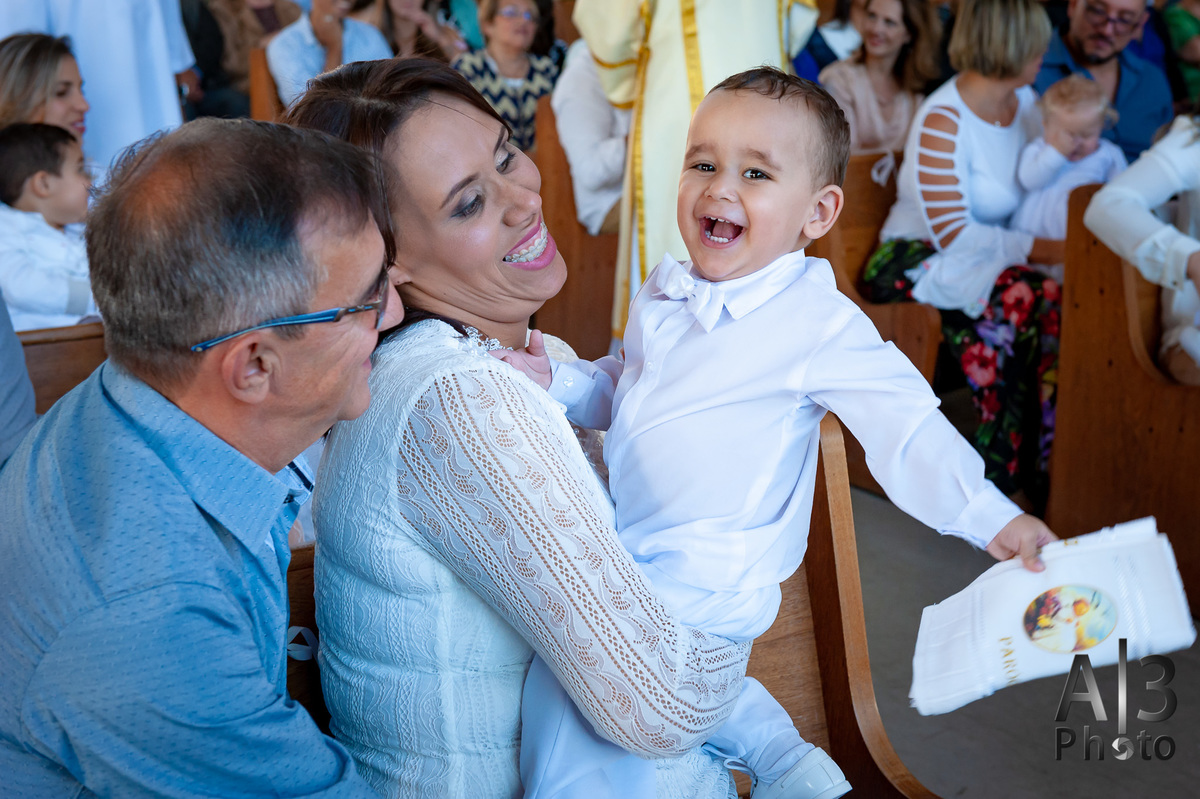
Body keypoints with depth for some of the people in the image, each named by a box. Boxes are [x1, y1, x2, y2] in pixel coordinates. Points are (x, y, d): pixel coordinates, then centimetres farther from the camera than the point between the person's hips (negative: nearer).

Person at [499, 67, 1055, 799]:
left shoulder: (820, 324, -16)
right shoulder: (664, 294, 5)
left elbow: (908, 428, -15)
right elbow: (619, 388, 19)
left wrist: (993, 518, -24)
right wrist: (555, 381, 0)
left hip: (704, 581, -8)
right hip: (631, 547, 8)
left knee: (564, 681, -15)